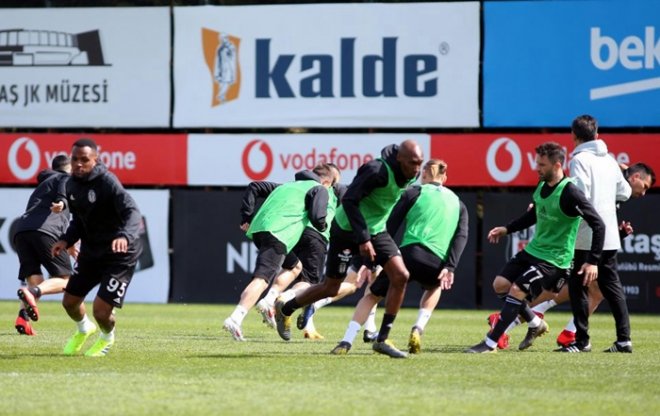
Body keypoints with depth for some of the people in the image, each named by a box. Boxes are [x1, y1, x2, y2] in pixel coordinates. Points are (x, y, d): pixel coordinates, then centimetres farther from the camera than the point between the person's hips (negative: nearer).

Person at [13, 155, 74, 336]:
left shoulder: (43, 185, 42)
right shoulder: (67, 178, 19)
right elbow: (64, 187, -8)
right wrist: (62, 201, -29)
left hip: (21, 230, 6)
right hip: (45, 230, -6)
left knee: (34, 280, 9)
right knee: (64, 280, -2)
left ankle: (23, 315, -19)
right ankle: (33, 293, -30)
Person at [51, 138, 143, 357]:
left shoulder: (107, 181, -23)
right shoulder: (72, 185, 1)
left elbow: (132, 212, -33)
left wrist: (125, 236, -52)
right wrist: (66, 240, -3)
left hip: (119, 255, -7)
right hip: (90, 252, 7)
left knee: (101, 310, -13)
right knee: (69, 301, 12)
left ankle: (107, 338, 25)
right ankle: (83, 330, 48)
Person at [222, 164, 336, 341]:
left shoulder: (288, 185, 36)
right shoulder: (320, 190, 14)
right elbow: (317, 218, -1)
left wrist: (247, 219, 34)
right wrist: (323, 227, 20)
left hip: (257, 228, 8)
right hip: (278, 234, -8)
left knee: (294, 266, 31)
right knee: (261, 279, -20)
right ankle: (235, 318, -40)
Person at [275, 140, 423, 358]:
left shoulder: (411, 174, -5)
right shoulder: (377, 171, -30)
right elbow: (349, 200, -28)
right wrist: (363, 239, -30)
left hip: (376, 230, 7)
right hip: (348, 228, -7)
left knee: (400, 276, -12)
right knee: (331, 289, 4)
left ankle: (382, 339, -4)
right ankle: (284, 309, 30)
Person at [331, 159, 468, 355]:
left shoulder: (413, 193, 13)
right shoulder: (458, 203, 22)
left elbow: (389, 228, 7)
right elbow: (461, 236, 6)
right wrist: (449, 267, -1)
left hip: (410, 254, -2)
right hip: (436, 263, 2)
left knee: (371, 295, 16)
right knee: (434, 287, 39)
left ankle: (346, 342, -1)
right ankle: (417, 331, 17)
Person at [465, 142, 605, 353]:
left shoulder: (570, 193, -22)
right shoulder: (542, 186, 3)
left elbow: (598, 225, -22)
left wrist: (593, 261, -25)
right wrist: (507, 229, 17)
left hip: (553, 258, -9)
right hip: (534, 249, 9)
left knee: (516, 290, -17)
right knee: (500, 284, 6)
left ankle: (491, 343, -9)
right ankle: (536, 323, 24)